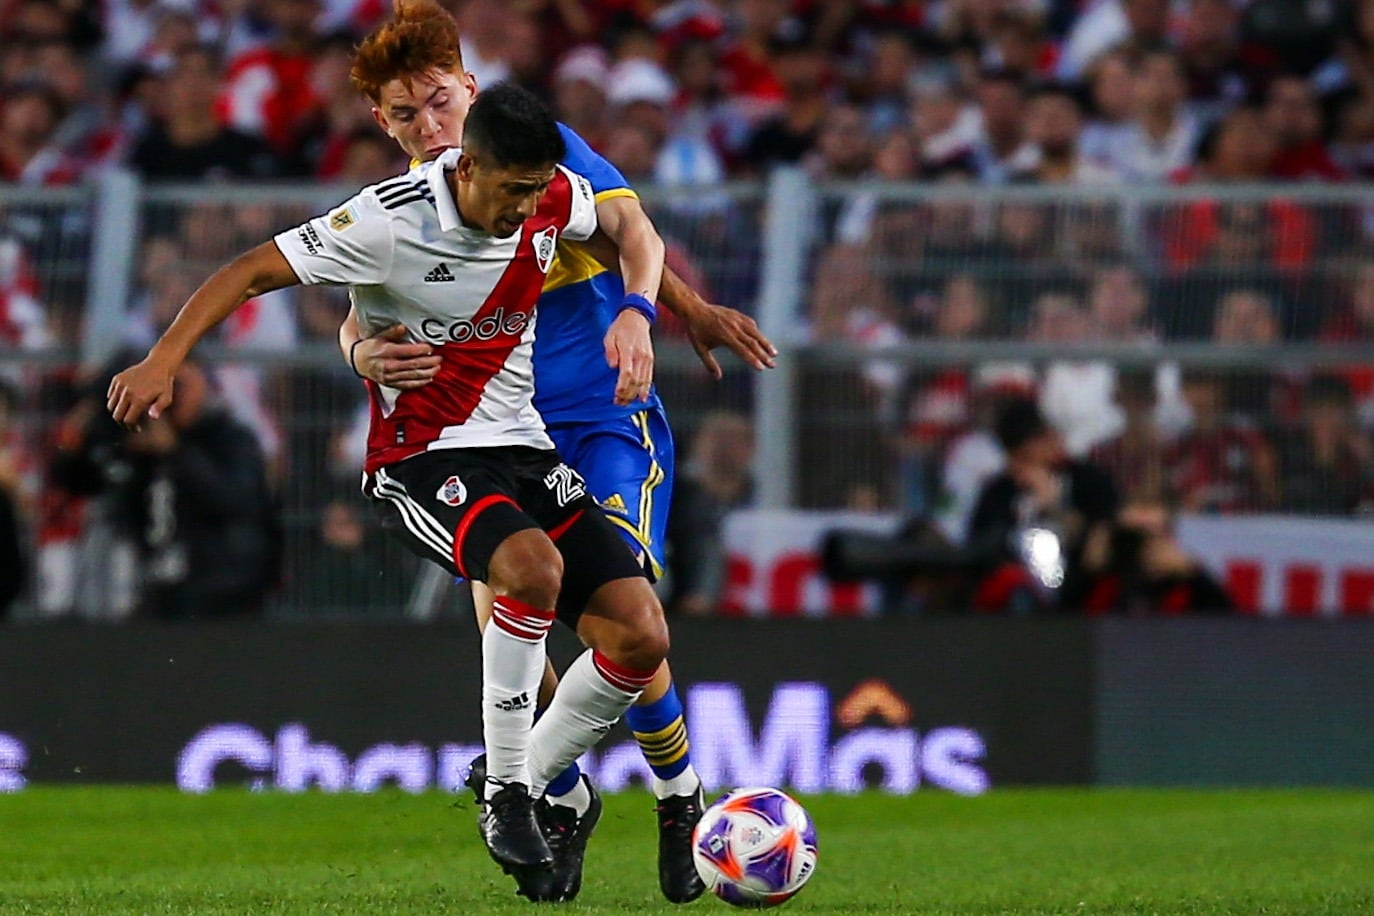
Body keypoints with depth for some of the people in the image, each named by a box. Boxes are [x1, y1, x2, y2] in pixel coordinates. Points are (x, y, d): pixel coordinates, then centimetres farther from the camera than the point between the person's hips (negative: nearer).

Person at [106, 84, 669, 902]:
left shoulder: (552, 197, -3)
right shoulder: (390, 221, -19)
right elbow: (254, 271, -14)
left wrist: (636, 315, 9)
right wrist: (165, 359, -23)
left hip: (523, 450, 6)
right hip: (420, 459, -6)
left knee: (640, 637, -9)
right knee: (533, 565, -36)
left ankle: (531, 784, 14)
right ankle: (505, 798, -22)